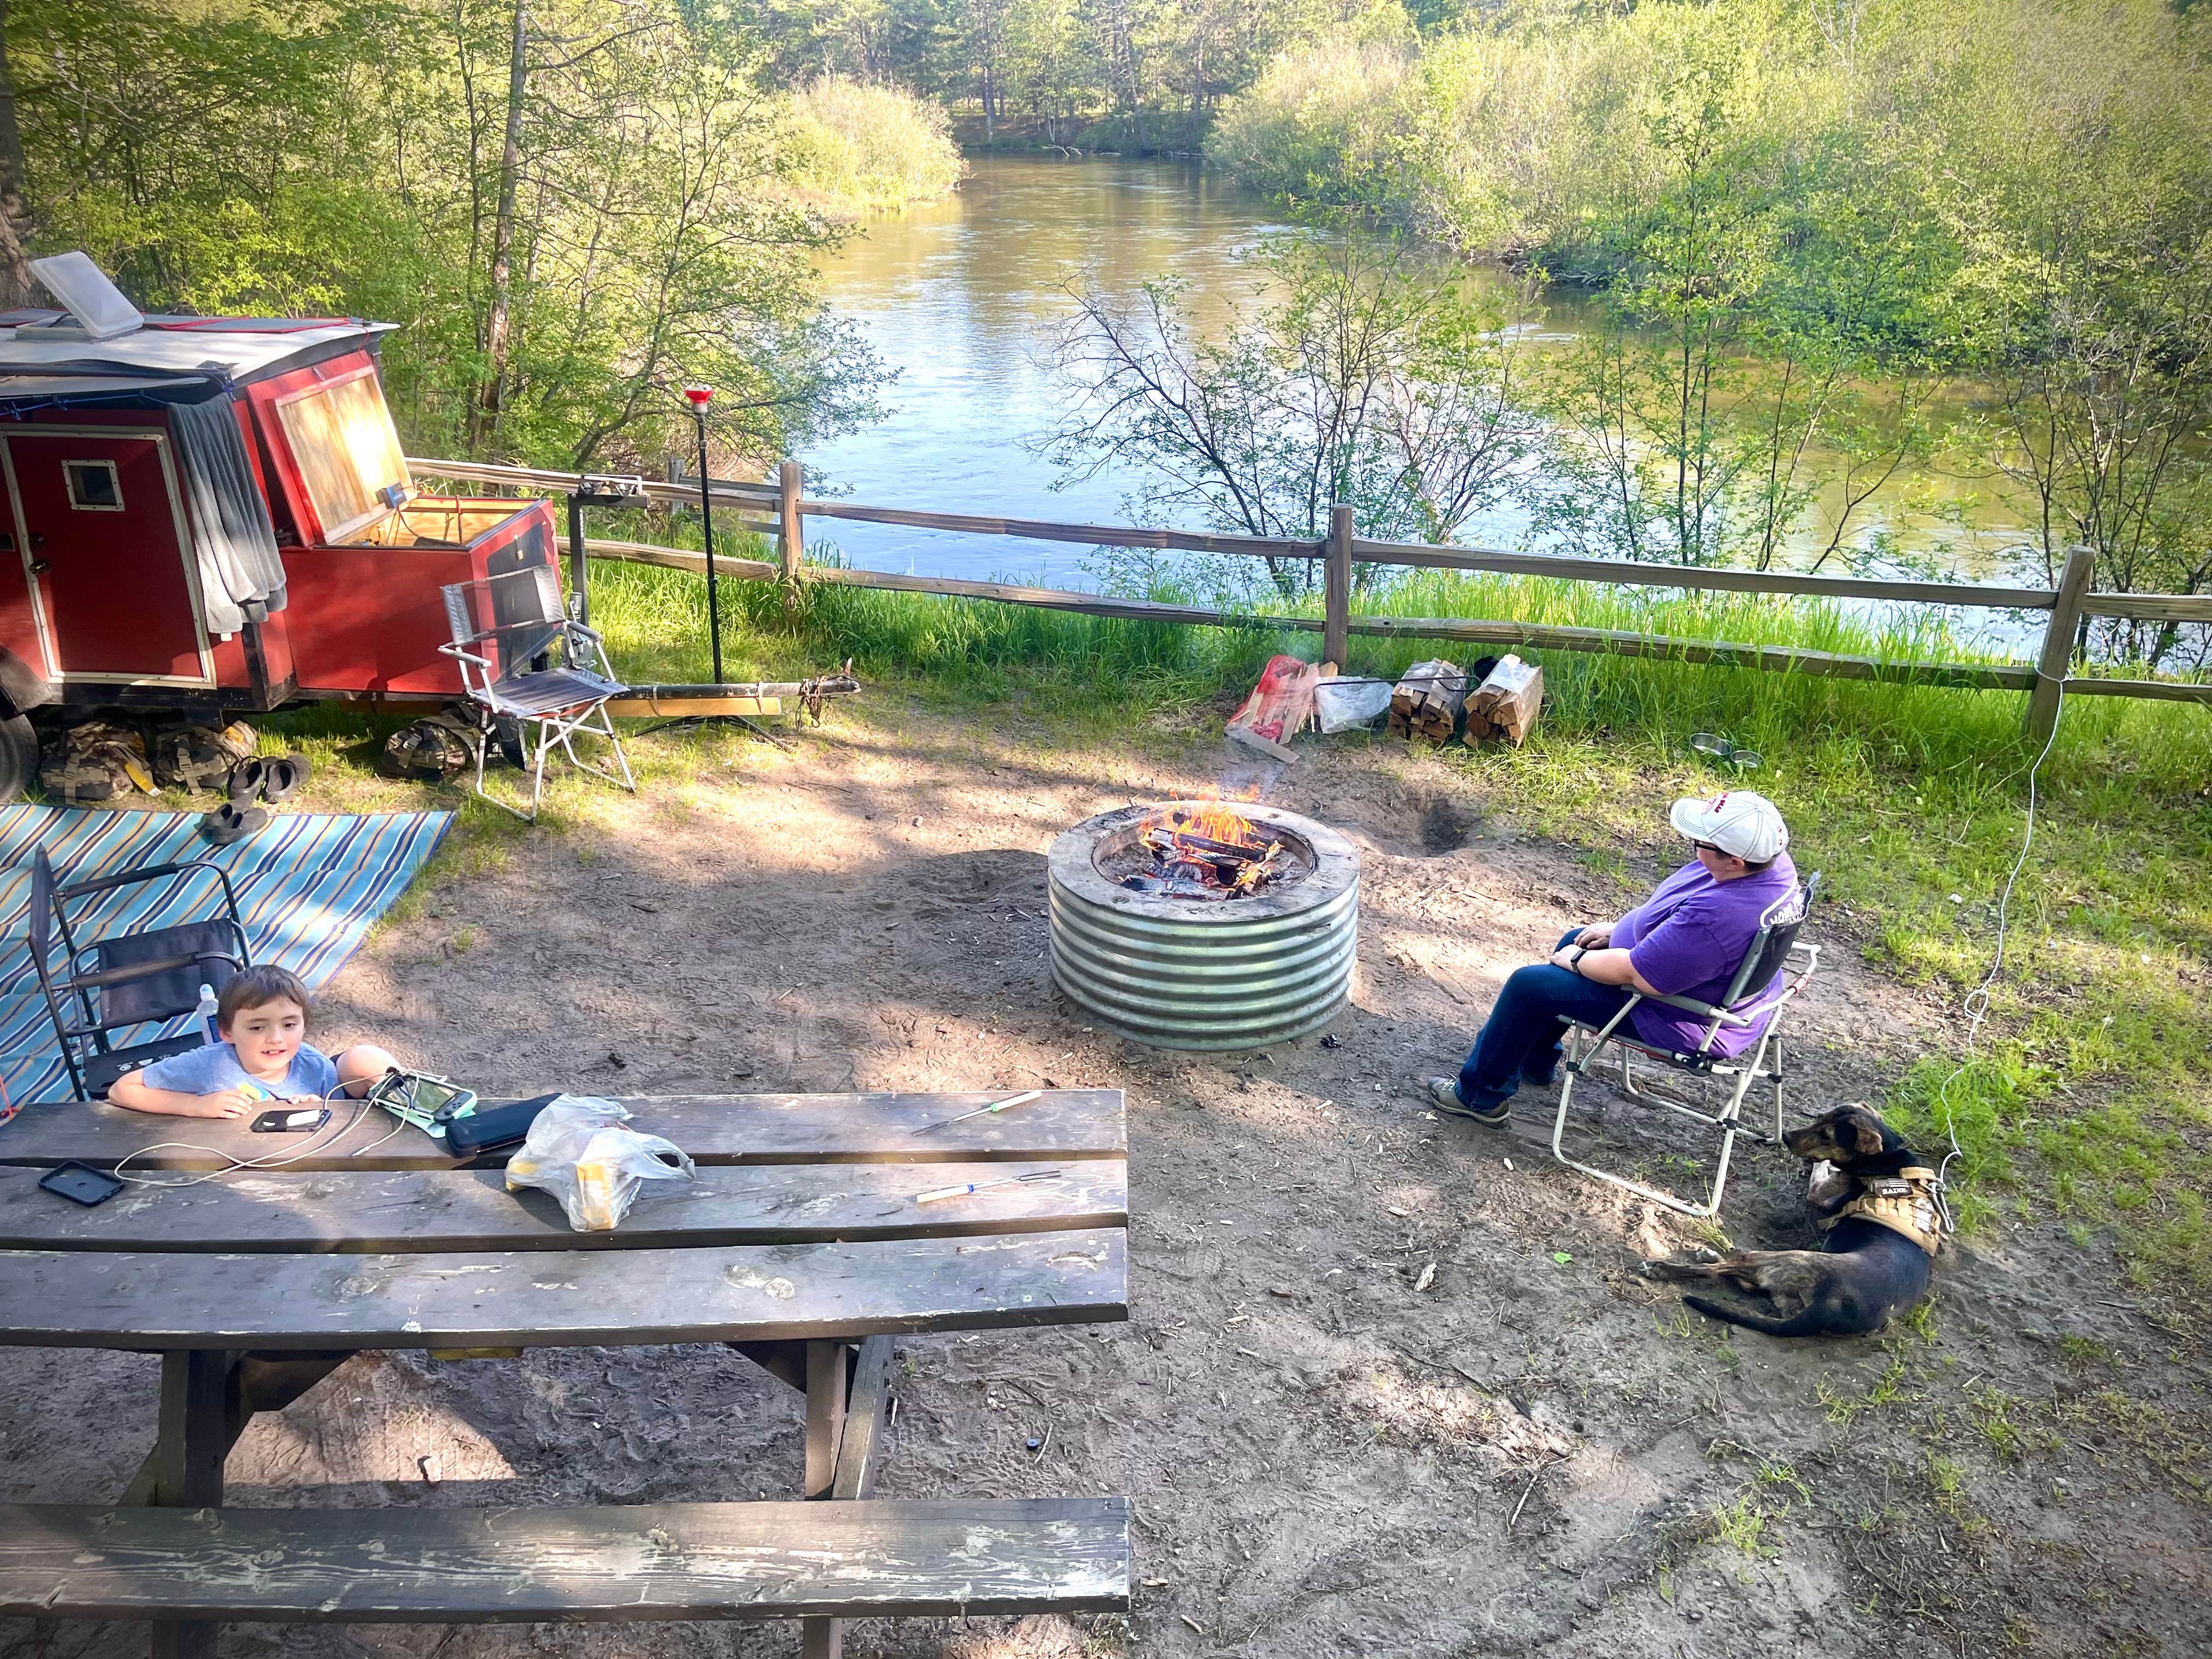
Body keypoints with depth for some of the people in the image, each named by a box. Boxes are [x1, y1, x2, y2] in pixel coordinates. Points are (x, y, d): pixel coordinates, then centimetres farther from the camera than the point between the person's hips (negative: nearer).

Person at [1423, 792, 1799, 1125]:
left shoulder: (1715, 918, -41)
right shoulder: (1771, 862, -11)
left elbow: (1633, 972, -30)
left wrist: (1576, 960, -13)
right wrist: (1618, 928, 6)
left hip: (1683, 1023, -10)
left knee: (1528, 985, -4)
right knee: (1573, 939, 25)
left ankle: (1481, 1095, 16)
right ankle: (1535, 1063, 41)